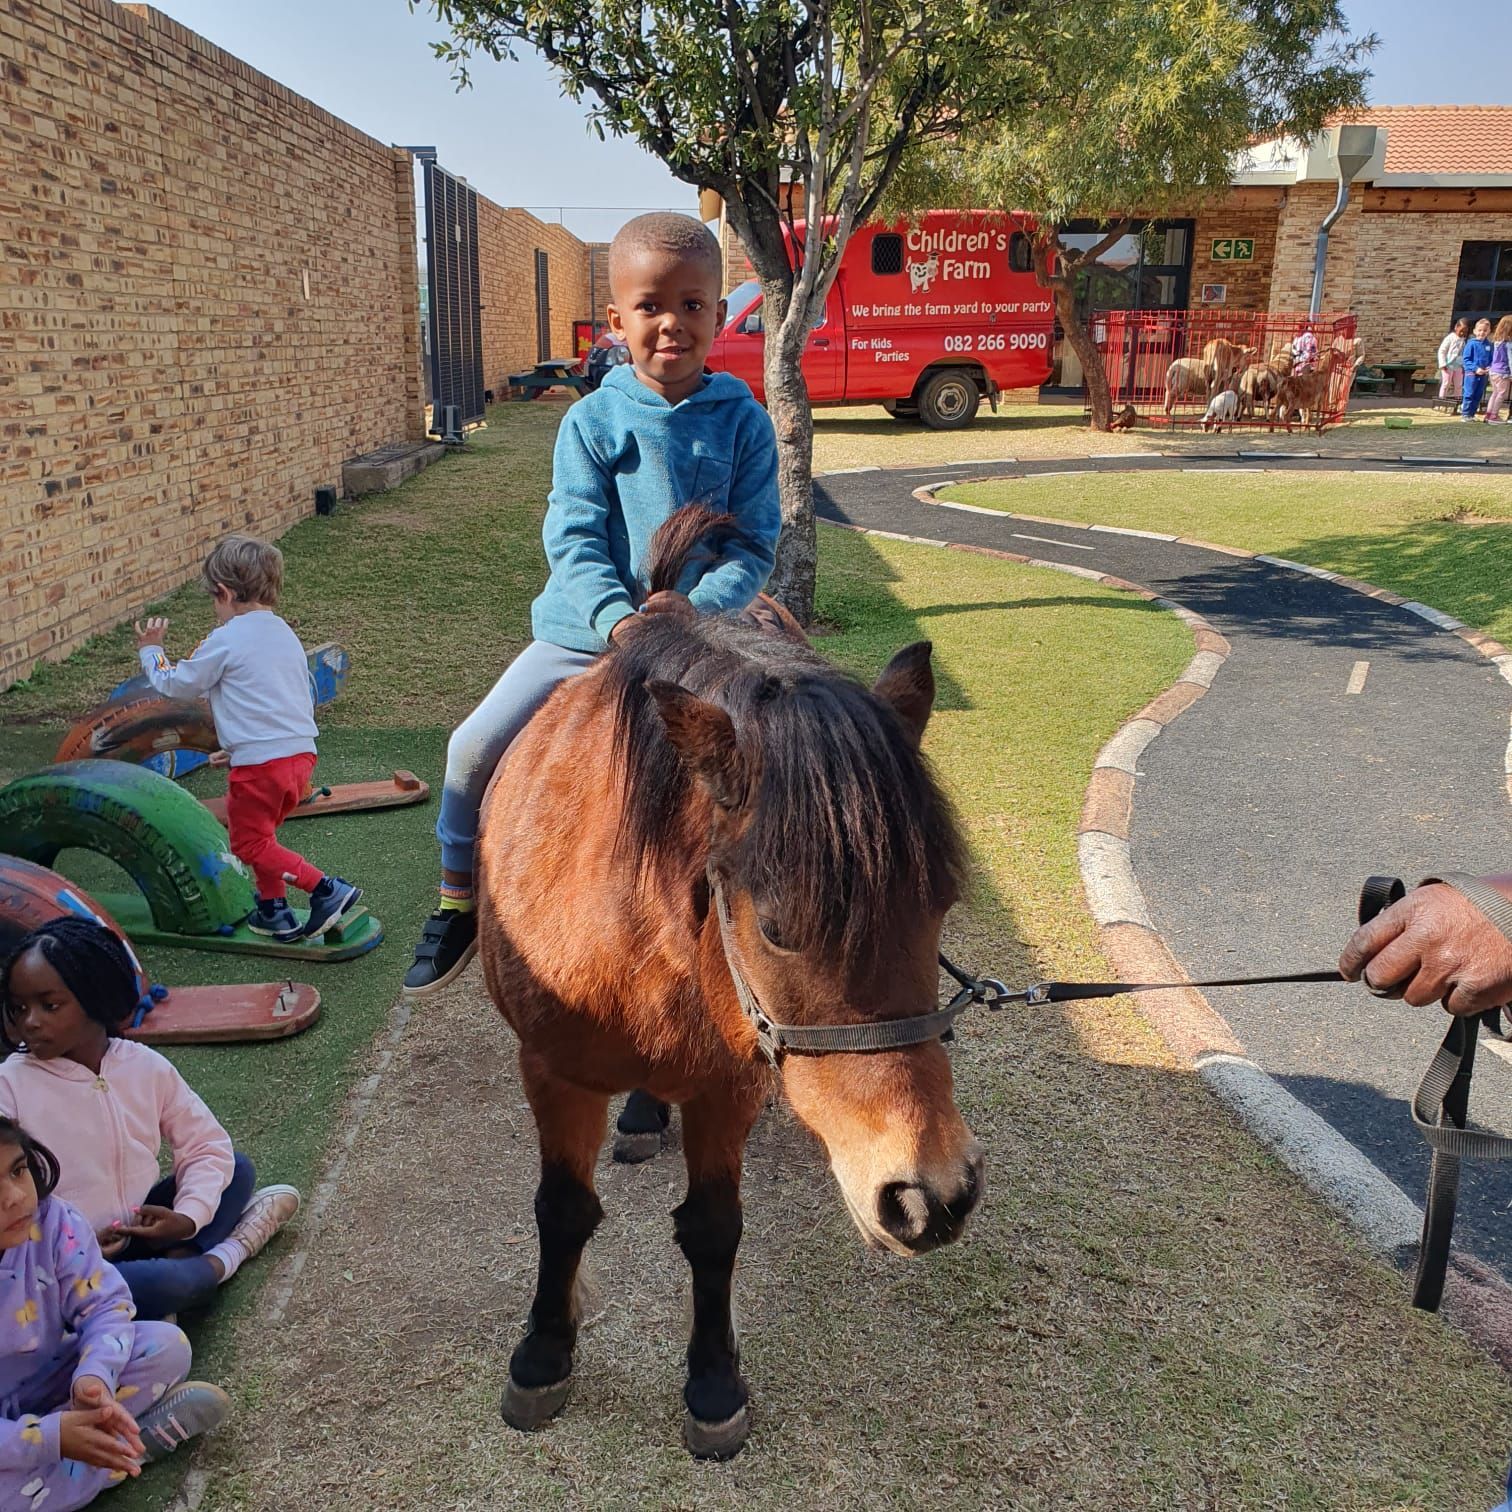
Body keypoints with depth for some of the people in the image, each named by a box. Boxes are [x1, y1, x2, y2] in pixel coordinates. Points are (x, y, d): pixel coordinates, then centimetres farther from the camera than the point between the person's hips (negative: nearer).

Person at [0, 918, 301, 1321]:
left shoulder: (146, 1067, -4)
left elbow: (208, 1146, 3)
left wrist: (187, 1217, -16)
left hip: (142, 1231, 6)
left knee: (238, 1171, 2)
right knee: (168, 1285, -33)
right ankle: (220, 1260, -1)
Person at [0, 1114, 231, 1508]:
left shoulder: (50, 1219, -19)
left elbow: (104, 1305, -13)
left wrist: (94, 1377, -33)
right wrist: (51, 1438, -39)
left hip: (52, 1384, 4)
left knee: (166, 1347, -14)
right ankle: (137, 1443, -13)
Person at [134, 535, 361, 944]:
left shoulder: (224, 640, -7)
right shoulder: (285, 634, 15)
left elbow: (177, 683, 5)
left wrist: (150, 652, 24)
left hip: (259, 761, -8)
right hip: (302, 753, 8)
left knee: (249, 842, 5)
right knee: (260, 832, 24)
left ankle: (327, 889, -7)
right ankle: (273, 910, 28)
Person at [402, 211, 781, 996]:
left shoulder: (743, 423, -3)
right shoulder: (591, 420, -3)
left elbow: (754, 546, -5)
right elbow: (573, 538, -11)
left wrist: (697, 605, -24)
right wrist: (617, 620, -29)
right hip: (586, 631, 1)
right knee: (477, 744, -6)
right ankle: (458, 900, 16)